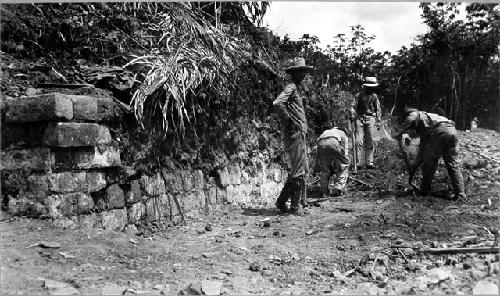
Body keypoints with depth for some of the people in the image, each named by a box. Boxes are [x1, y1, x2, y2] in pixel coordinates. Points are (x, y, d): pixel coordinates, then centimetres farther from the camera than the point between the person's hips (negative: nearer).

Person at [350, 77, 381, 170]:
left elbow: (378, 109, 13)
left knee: (369, 141, 2)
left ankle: (369, 163, 7)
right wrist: (352, 115, -17)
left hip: (370, 118, 2)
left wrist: (378, 120, 5)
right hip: (359, 117, -2)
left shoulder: (374, 96, 11)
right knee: (357, 140, -9)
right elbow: (353, 106, 1)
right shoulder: (358, 96, 5)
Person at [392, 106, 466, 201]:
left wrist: (399, 133, -2)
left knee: (429, 163, 5)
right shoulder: (424, 130, 38)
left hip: (440, 131, -8)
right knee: (453, 165, 10)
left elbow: (411, 119, -10)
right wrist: (414, 166, 44)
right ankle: (460, 195, 8)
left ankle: (424, 191, 14)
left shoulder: (415, 114, 19)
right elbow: (422, 150, 40)